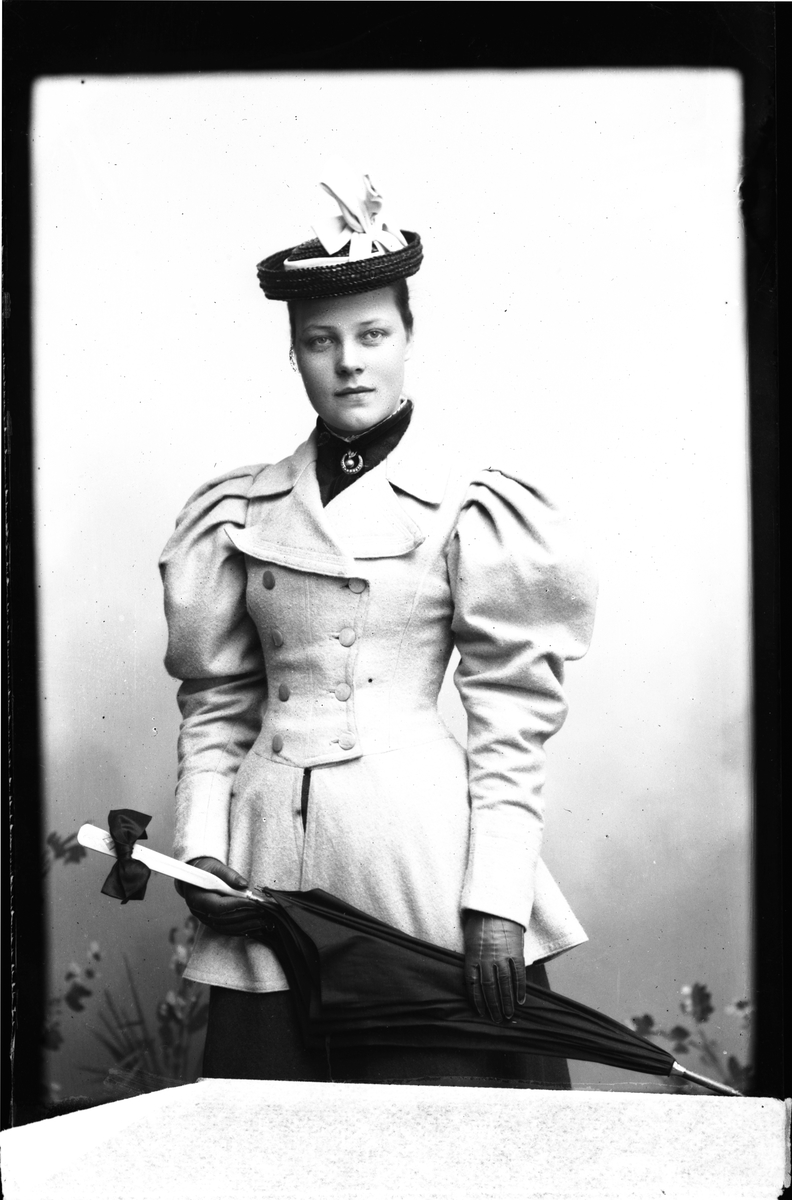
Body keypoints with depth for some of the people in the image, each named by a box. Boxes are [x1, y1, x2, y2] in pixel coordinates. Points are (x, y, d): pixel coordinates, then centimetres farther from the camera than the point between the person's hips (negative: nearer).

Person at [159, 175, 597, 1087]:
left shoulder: (470, 508, -2)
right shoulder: (241, 511, 9)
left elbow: (510, 721, -5)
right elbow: (216, 701, 12)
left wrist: (497, 898, -9)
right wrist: (202, 846, 1)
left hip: (424, 854, -3)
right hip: (271, 862, 4)